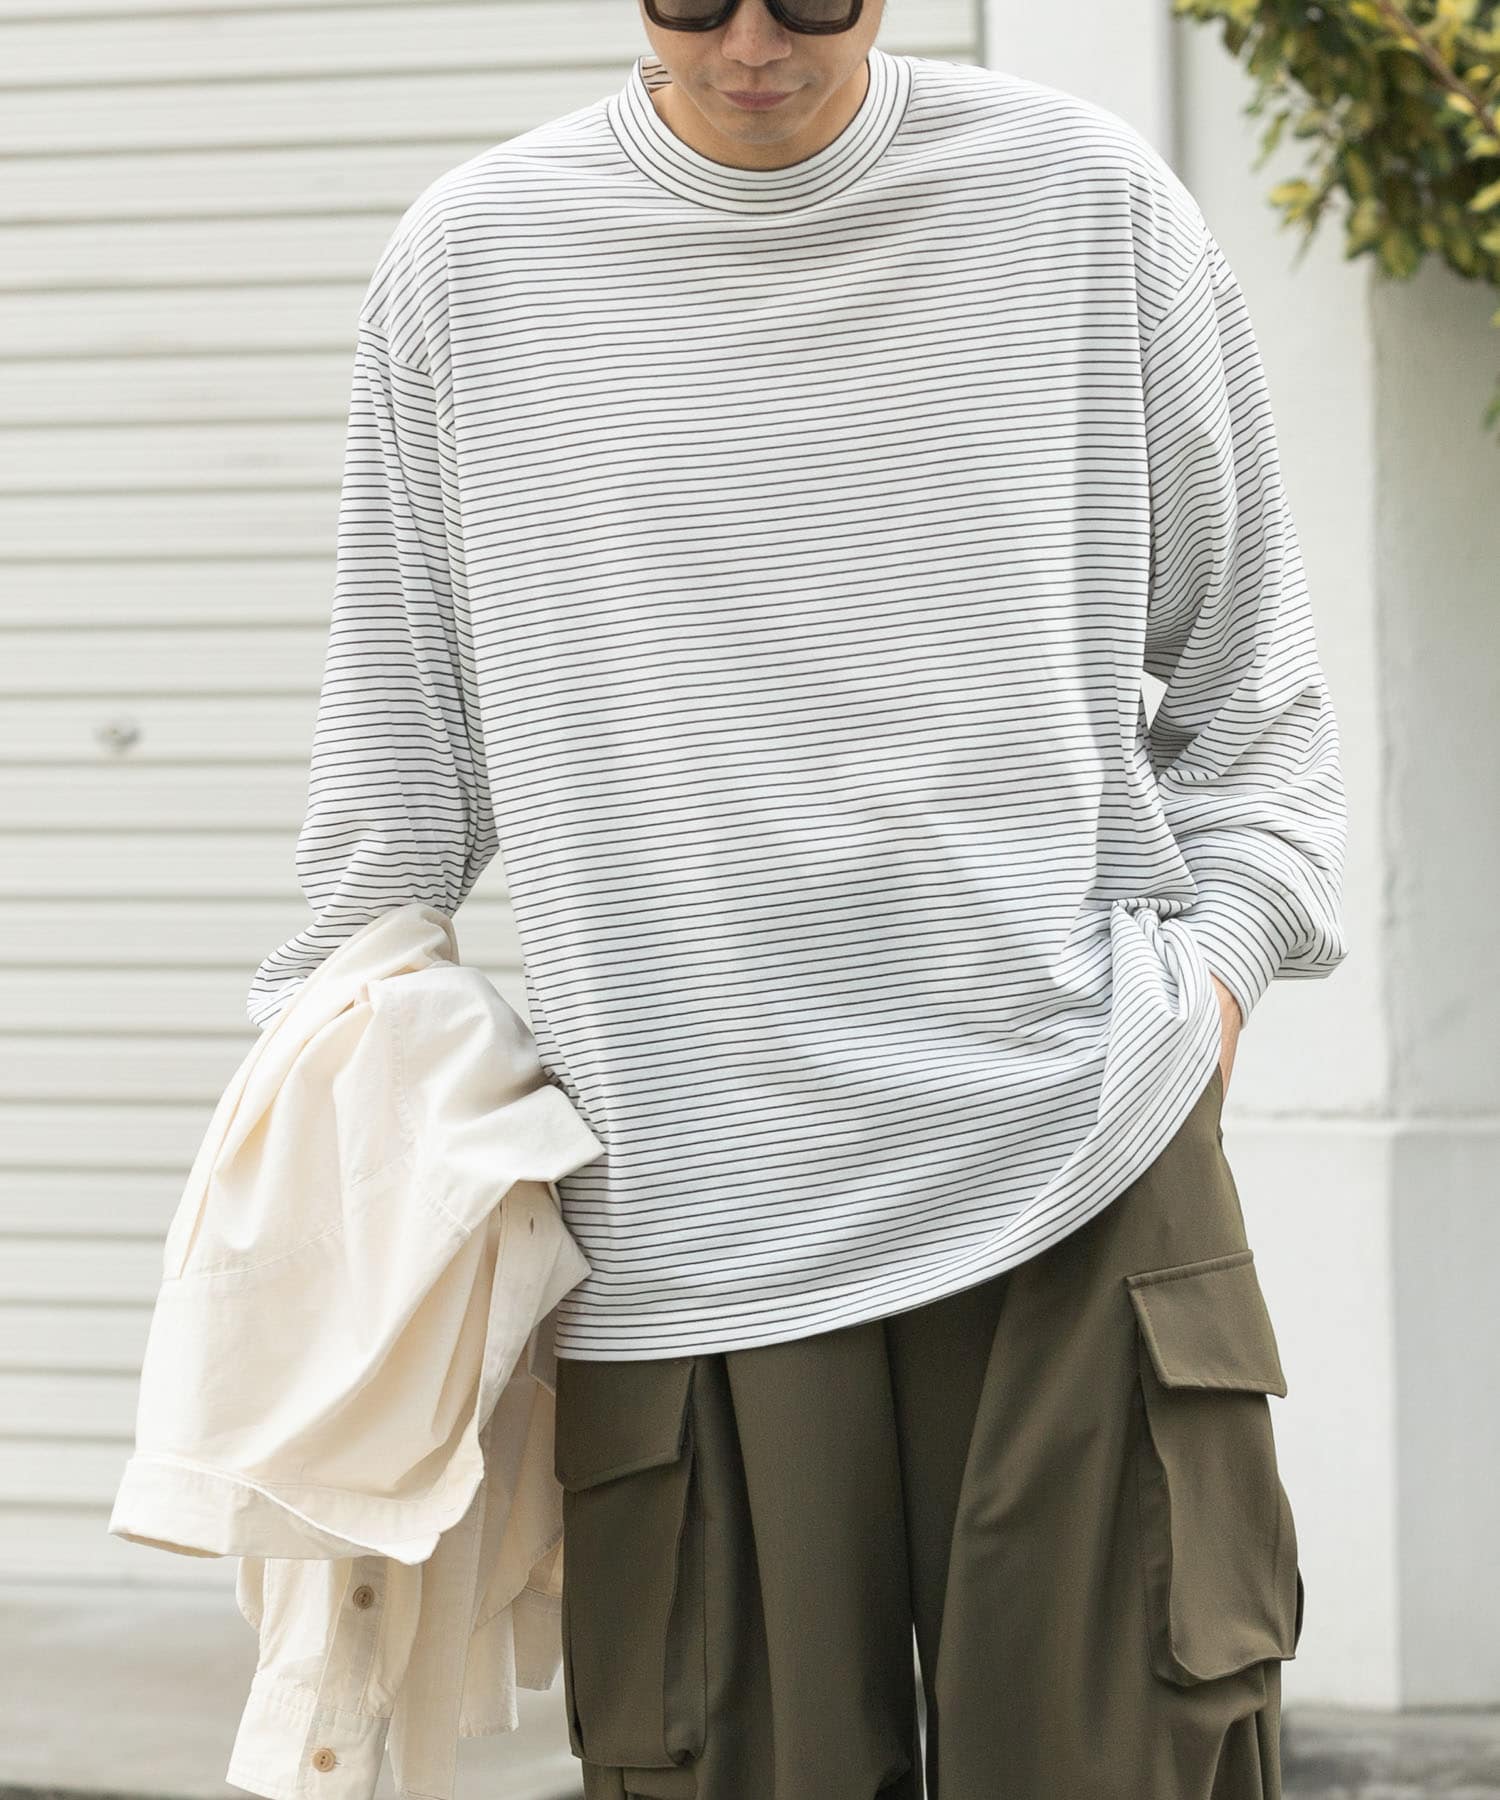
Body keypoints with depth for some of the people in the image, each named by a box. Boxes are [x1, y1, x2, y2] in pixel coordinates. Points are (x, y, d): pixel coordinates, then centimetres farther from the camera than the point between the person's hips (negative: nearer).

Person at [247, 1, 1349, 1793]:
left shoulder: (1087, 201, 5)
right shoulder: (469, 261, 6)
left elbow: (1247, 658, 13)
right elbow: (399, 737, 14)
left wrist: (1223, 943, 1)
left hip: (1078, 1142, 0)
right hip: (681, 1197, 0)